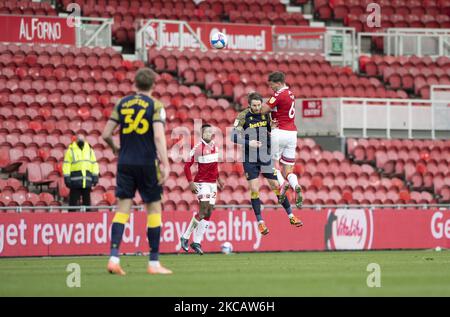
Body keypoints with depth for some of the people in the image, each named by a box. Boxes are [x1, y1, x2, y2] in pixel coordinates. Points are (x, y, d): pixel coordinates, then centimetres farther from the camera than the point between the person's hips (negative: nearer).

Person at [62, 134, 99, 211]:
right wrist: (67, 178, -10)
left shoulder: (89, 150, 14)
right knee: (74, 200, -5)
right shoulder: (71, 150, 3)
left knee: (87, 200, 6)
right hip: (75, 180, -4)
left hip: (87, 180, 4)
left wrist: (95, 177, 4)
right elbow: (66, 165, -2)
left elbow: (94, 164, 13)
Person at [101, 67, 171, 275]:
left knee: (123, 207, 4)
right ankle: (154, 262, 7)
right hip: (147, 163, -3)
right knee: (153, 208, 7)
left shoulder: (122, 103, 6)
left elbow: (106, 135, 5)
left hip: (125, 163, 3)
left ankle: (114, 258, -10)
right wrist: (165, 164, -20)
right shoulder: (155, 106, -4)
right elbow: (159, 135, -17)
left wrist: (115, 148, 25)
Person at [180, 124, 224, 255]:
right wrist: (190, 182, -17)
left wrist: (218, 179, 23)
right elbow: (187, 165, -12)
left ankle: (197, 242, 9)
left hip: (212, 183, 7)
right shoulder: (198, 148, -13)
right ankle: (185, 237, -3)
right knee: (204, 210, -15)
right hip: (202, 182, -7)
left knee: (209, 213, 3)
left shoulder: (214, 146, 9)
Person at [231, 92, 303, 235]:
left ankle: (291, 216, 15)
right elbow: (234, 136, -12)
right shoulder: (243, 116, -10)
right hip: (250, 159, -2)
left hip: (266, 156, 2)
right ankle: (260, 222, 4)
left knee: (276, 186, 4)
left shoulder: (266, 114, 0)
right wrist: (249, 143, -25)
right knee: (254, 189, -4)